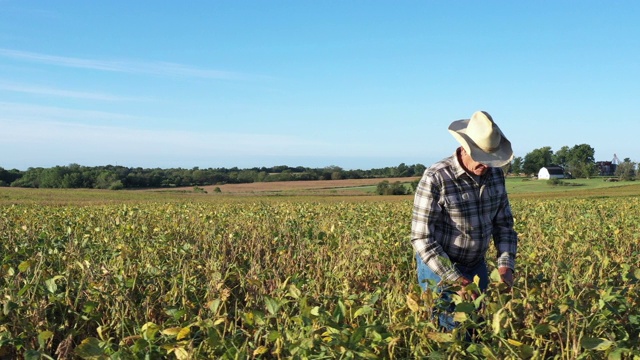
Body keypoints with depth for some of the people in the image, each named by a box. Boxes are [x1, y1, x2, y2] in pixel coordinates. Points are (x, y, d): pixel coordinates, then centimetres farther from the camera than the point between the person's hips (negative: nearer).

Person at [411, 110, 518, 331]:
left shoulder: (495, 174, -4)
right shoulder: (435, 179, -23)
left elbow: (504, 224, 6)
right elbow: (421, 238, -23)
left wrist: (506, 264, -9)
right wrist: (455, 280, -25)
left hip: (477, 266, 6)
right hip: (439, 267, -6)